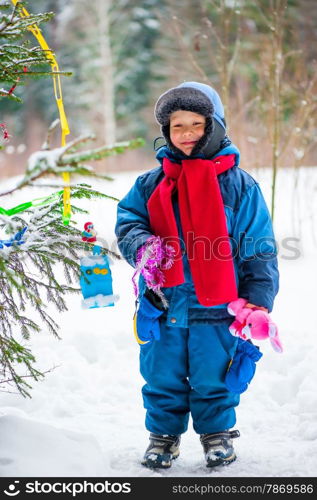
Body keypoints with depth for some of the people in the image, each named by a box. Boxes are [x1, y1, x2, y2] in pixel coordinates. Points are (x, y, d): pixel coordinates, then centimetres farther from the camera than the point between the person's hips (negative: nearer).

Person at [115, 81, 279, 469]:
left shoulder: (239, 185, -1)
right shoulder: (151, 184, 6)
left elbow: (259, 250, 0)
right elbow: (127, 220, 10)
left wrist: (257, 302, -5)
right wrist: (141, 245, -14)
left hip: (216, 306, -2)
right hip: (163, 306, 2)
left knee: (213, 378, 9)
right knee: (162, 378, 11)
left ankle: (217, 435, 30)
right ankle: (163, 434, 31)